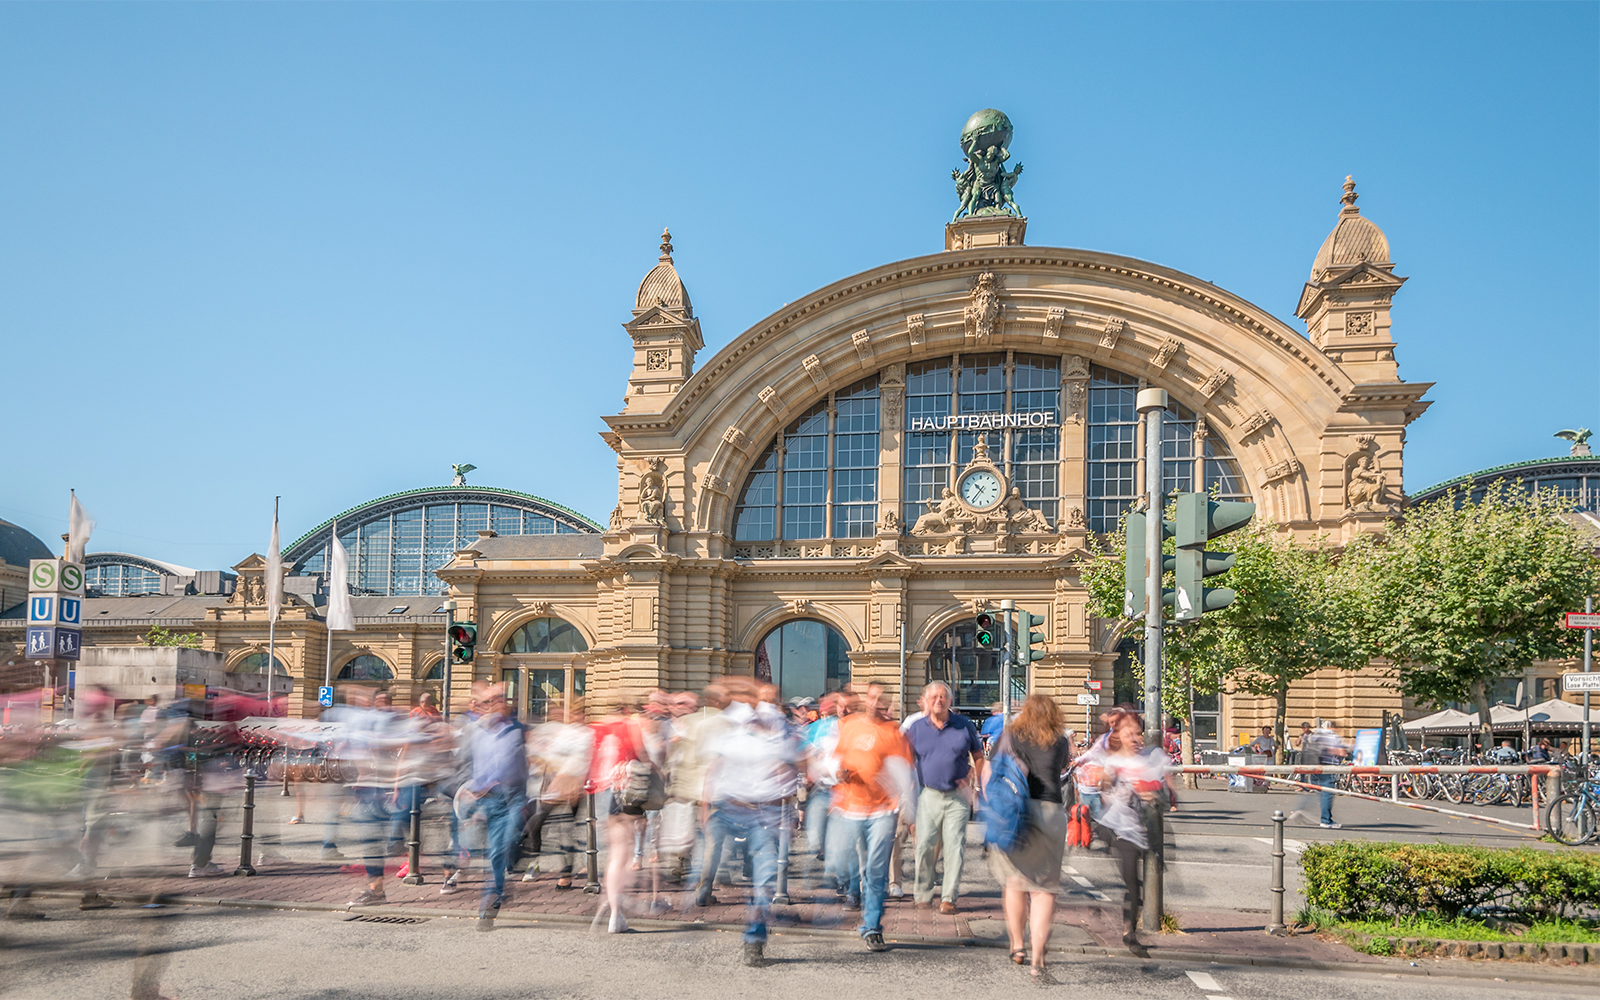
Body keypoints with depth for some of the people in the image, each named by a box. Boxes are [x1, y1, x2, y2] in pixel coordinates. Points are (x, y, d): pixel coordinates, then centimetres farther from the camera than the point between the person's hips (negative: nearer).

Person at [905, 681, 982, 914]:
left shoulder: (965, 725, 2)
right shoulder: (916, 728, 4)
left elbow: (979, 757, 11)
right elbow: (908, 762, 9)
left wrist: (970, 777, -6)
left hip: (958, 797, 0)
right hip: (929, 796, 0)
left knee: (955, 846, -2)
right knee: (924, 845, -2)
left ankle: (948, 897, 8)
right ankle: (922, 892, 14)